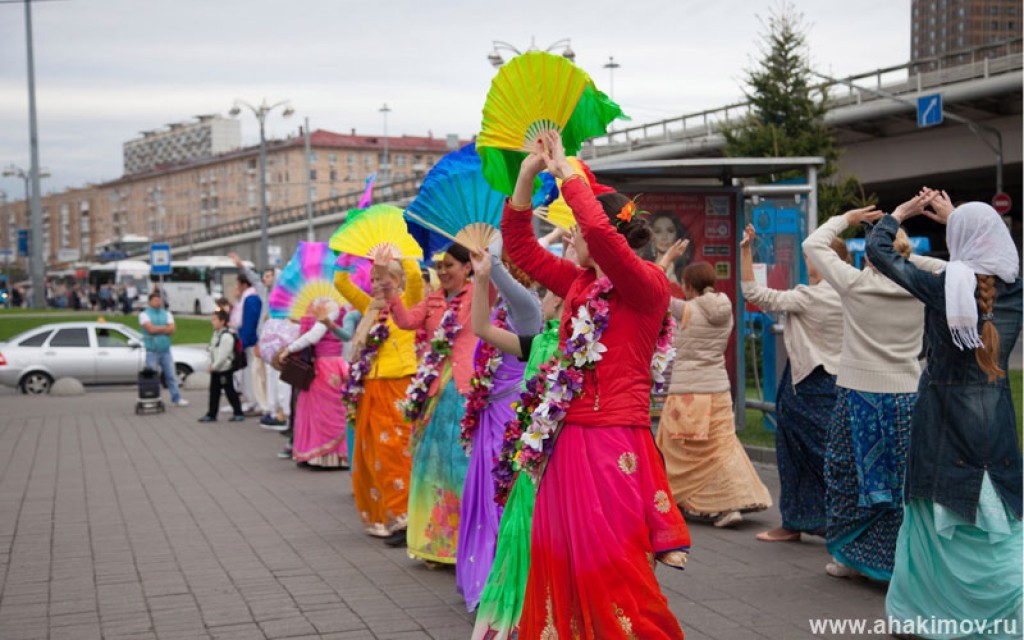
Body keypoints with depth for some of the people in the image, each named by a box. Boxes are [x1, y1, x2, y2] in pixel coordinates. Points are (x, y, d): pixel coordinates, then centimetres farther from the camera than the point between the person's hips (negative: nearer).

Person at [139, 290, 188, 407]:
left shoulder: (167, 314, 12)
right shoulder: (144, 314, 0)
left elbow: (172, 330, 0)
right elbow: (151, 329, -15)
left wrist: (157, 329, -9)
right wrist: (165, 328, -4)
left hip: (166, 350, 4)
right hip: (152, 351, -4)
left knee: (171, 375, 6)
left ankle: (176, 398, 11)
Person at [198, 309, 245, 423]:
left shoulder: (226, 336, -19)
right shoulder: (216, 334, 12)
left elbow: (223, 355, -22)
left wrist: (214, 366, -17)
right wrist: (211, 365, 8)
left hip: (224, 370, -9)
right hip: (215, 370, 9)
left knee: (230, 392, -2)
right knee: (214, 392, 12)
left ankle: (238, 413, 7)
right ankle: (211, 414, 17)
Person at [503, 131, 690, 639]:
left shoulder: (647, 284, -10)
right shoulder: (578, 282, 11)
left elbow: (600, 233, -27)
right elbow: (519, 245, 15)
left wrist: (566, 172, -15)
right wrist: (527, 174, 6)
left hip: (615, 446, -8)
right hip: (569, 441, 8)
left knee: (610, 574, -5)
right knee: (560, 566, 12)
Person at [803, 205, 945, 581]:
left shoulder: (855, 285, -6)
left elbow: (813, 245, 6)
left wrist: (846, 219, 16)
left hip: (859, 395, -1)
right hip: (907, 396, 1)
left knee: (852, 473, 12)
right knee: (905, 480, 5)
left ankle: (850, 556, 21)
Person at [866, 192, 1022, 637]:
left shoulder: (944, 286, -12)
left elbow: (877, 249, -3)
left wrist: (902, 212, 13)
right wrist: (955, 218, 29)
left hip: (945, 415, -3)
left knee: (939, 513, 9)